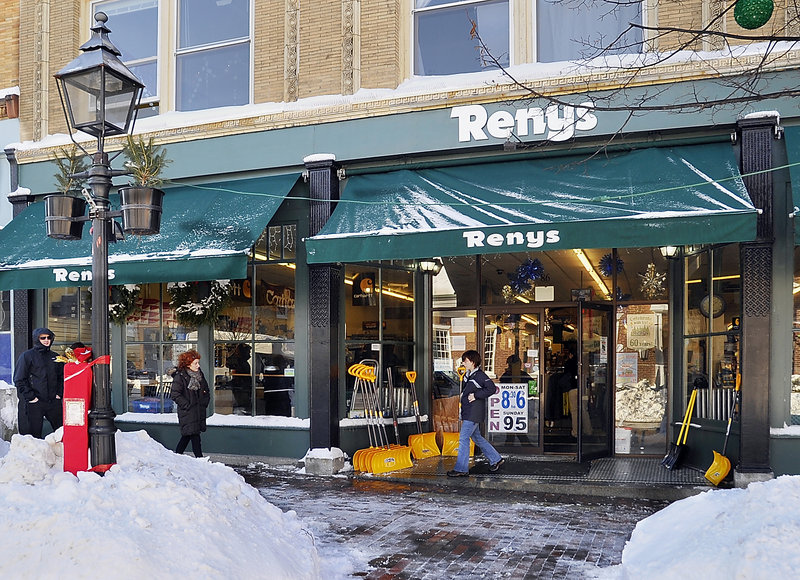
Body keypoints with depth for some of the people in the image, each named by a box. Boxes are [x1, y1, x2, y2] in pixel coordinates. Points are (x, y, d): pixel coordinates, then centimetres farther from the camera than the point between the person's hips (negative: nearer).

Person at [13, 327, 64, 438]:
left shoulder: (55, 357, 15)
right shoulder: (27, 356, 1)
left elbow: (62, 377, 21)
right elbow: (19, 380, -4)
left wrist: (59, 393, 6)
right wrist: (30, 397, -11)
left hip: (53, 402, 4)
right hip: (33, 403, -4)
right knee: (33, 434, -1)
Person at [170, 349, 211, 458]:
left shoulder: (200, 374, 10)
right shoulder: (179, 377, -11)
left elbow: (206, 391, 21)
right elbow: (175, 394, -14)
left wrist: (204, 403, 8)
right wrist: (187, 405, -15)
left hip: (199, 411, 7)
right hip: (187, 412, -7)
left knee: (187, 436, 15)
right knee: (195, 436, -8)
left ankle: (177, 455, 28)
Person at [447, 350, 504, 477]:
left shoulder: (480, 375, -14)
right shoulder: (467, 375, 14)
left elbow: (491, 389, -21)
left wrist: (476, 395, -19)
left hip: (474, 413, -10)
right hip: (467, 413, 10)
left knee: (463, 438, -9)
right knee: (476, 437, 17)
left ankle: (461, 469, -3)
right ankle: (496, 459, 29)